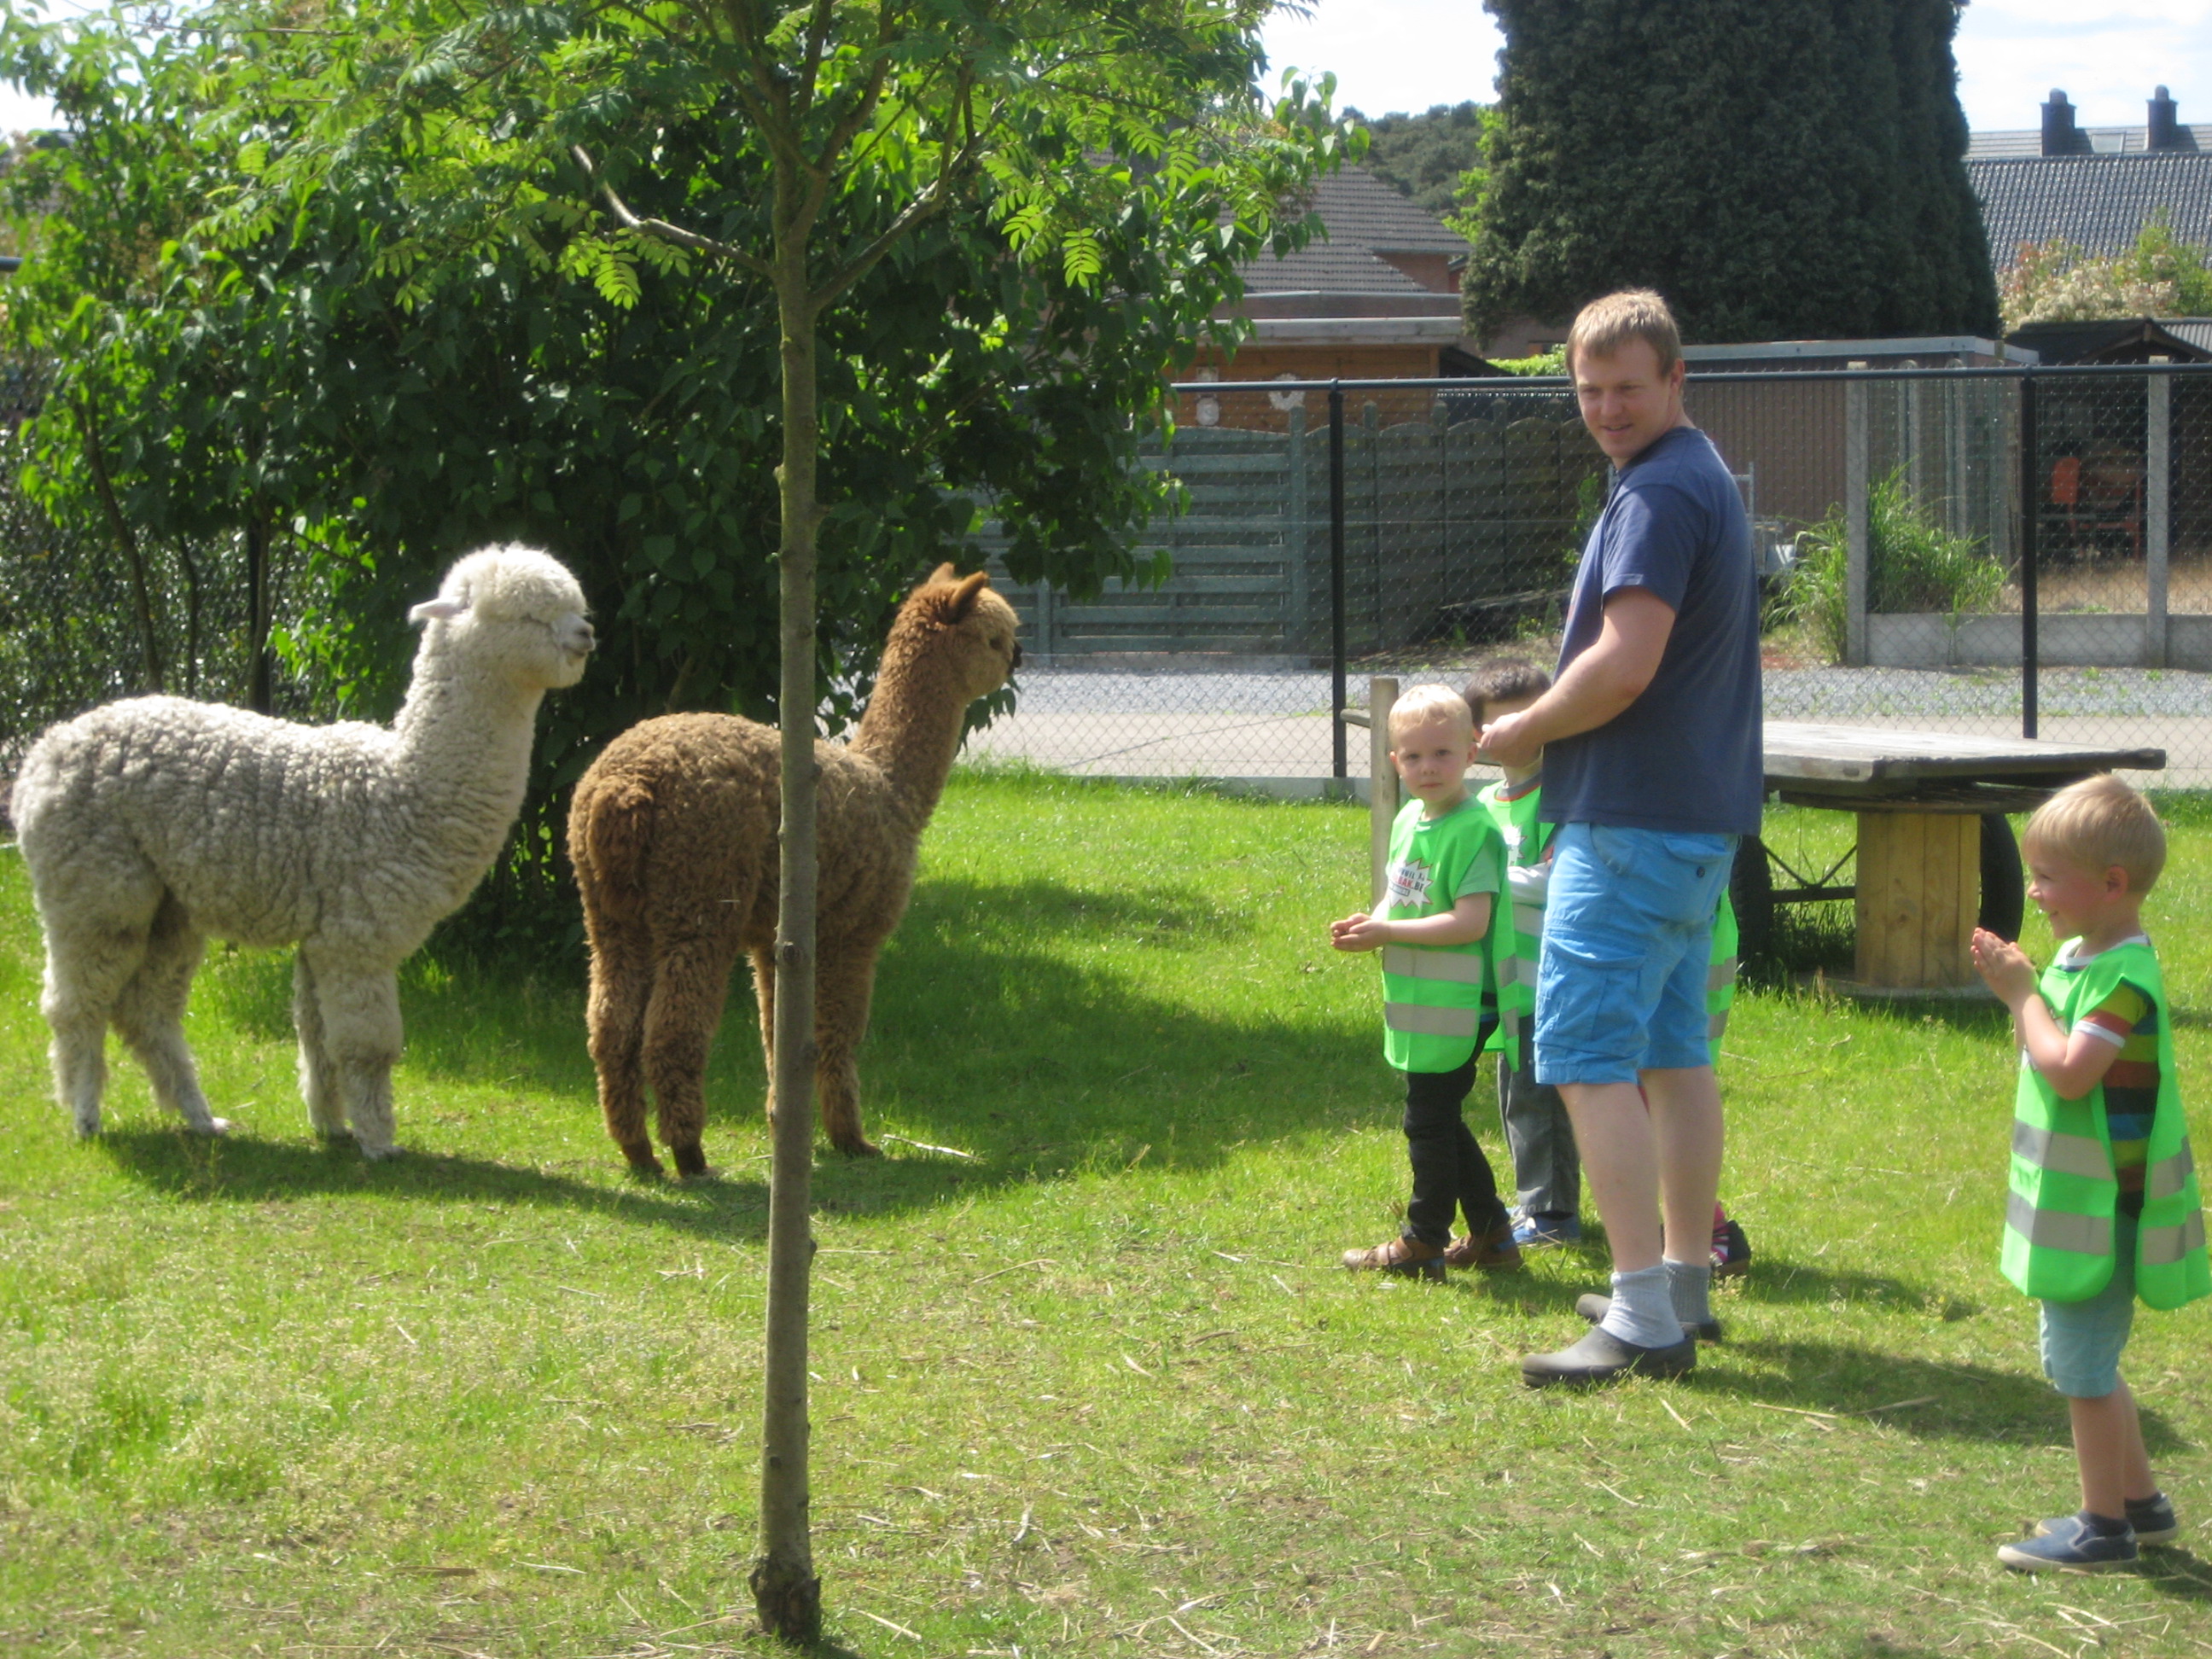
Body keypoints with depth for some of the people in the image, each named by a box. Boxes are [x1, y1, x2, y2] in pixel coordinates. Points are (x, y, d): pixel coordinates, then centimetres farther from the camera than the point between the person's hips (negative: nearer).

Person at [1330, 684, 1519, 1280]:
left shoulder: (1472, 830, -17)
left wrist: (1388, 932, -20)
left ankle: (1423, 1242, 10)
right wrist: (1370, 924, -1)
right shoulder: (1409, 820, 10)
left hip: (1453, 1004, -9)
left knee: (1429, 1121, -1)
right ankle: (1490, 1234, 26)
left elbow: (1470, 920, -23)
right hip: (1416, 1002, 9)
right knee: (1442, 1121, 16)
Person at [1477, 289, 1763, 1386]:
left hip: (1633, 825, -11)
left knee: (1587, 1059, -11)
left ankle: (1645, 1319, -14)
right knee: (1674, 1051, 16)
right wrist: (1555, 737, 18)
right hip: (1701, 819, 11)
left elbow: (1624, 666, -24)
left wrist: (1523, 733, -9)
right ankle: (1686, 1282, 23)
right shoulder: (1705, 478, 17)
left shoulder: (1658, 494, -17)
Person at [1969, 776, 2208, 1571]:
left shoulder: (2124, 977, -21)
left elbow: (2069, 1071, -29)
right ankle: (2140, 1501, 28)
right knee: (2085, 1363, 18)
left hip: (2099, 1212, -10)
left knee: (2082, 1364, -3)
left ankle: (2103, 1526, 6)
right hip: (2075, 1206, 10)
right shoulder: (2080, 956, 10)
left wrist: (2024, 995, -18)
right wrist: (2017, 989, -1)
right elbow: (2047, 1055, 14)